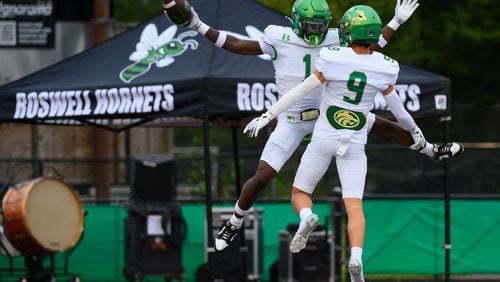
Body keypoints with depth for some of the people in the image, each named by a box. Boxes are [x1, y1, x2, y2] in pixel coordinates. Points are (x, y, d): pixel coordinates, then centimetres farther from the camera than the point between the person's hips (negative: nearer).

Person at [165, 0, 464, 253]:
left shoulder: (333, 40, -8)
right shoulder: (279, 39, -17)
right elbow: (238, 46, -10)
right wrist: (199, 27, -15)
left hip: (329, 113, 3)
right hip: (293, 121, -3)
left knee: (381, 125, 8)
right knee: (262, 177, -7)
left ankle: (430, 150, 33)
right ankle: (234, 223, 18)